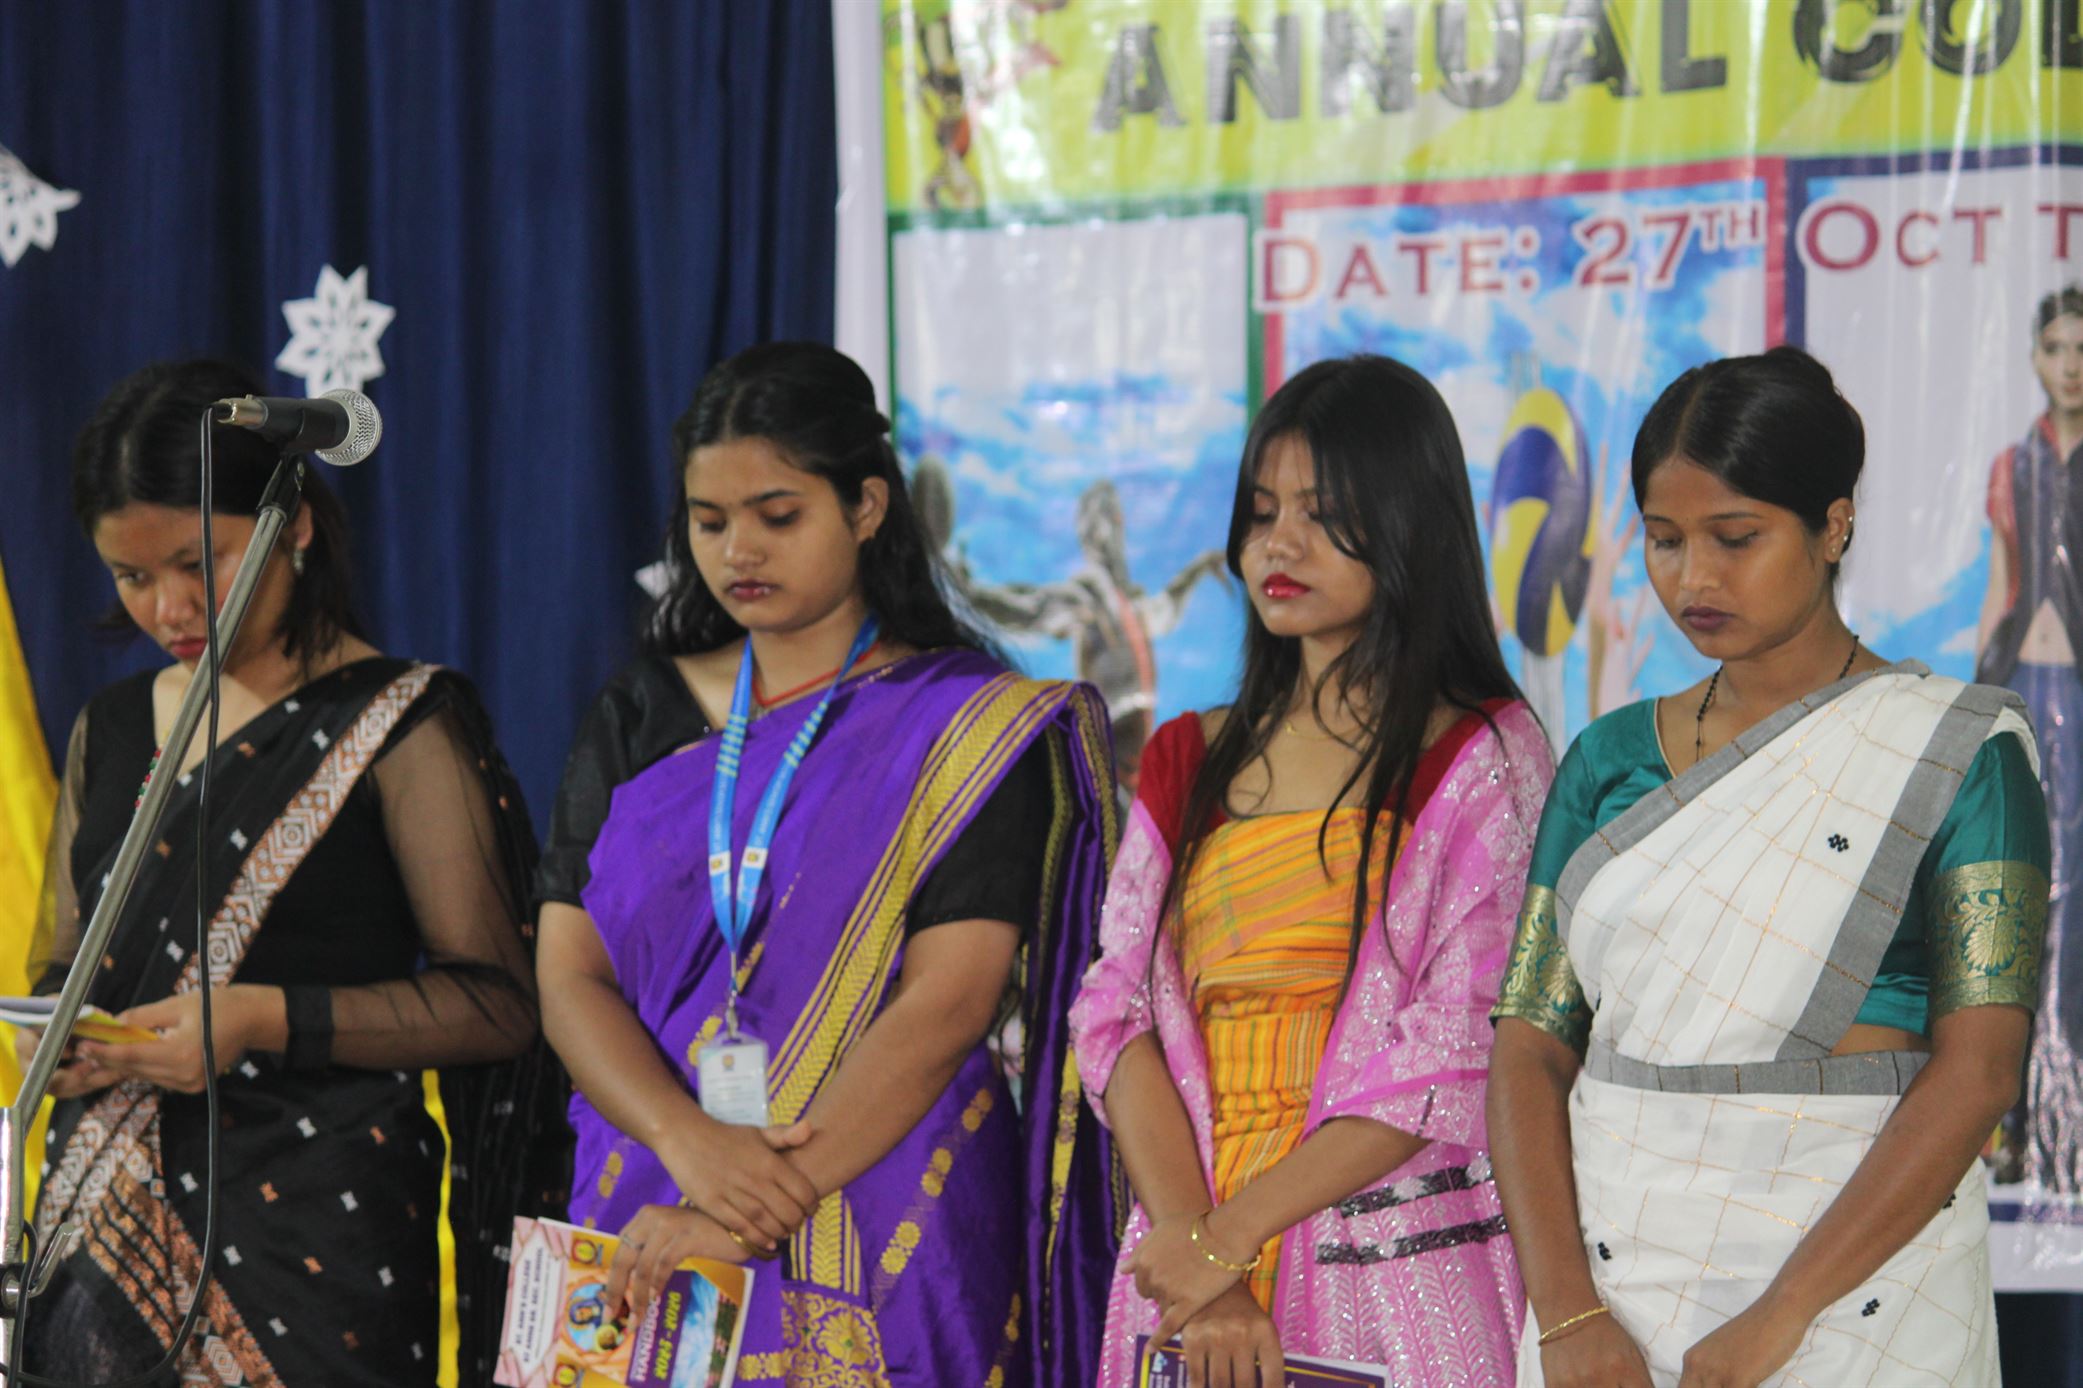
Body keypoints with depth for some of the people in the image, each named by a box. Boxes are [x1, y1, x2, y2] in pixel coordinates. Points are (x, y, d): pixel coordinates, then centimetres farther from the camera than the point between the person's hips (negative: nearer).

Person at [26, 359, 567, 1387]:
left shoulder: (398, 728, -4)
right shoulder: (109, 733, 14)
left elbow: (497, 1003, -9)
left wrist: (267, 1021, -18)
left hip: (312, 1232, -5)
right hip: (108, 1223, 5)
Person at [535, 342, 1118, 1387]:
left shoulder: (978, 730, -3)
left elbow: (949, 1002, -13)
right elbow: (568, 972, 2)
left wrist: (744, 1216, -21)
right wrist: (689, 1143, -18)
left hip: (890, 1232, -3)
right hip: (649, 1221, 3)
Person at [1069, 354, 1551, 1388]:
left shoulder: (1482, 759, -2)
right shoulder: (1189, 762, 12)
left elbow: (1460, 1054, -11)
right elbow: (1120, 1016, 2)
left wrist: (1230, 1234, -15)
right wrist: (1197, 1264, -12)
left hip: (1399, 1278, -4)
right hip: (1189, 1265, 4)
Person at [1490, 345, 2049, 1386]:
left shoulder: (1957, 752, -3)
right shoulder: (1609, 760, 9)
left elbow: (1977, 1069, -12)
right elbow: (1529, 1048, 2)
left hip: (1854, 1276, -3)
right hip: (1610, 1279, 3)